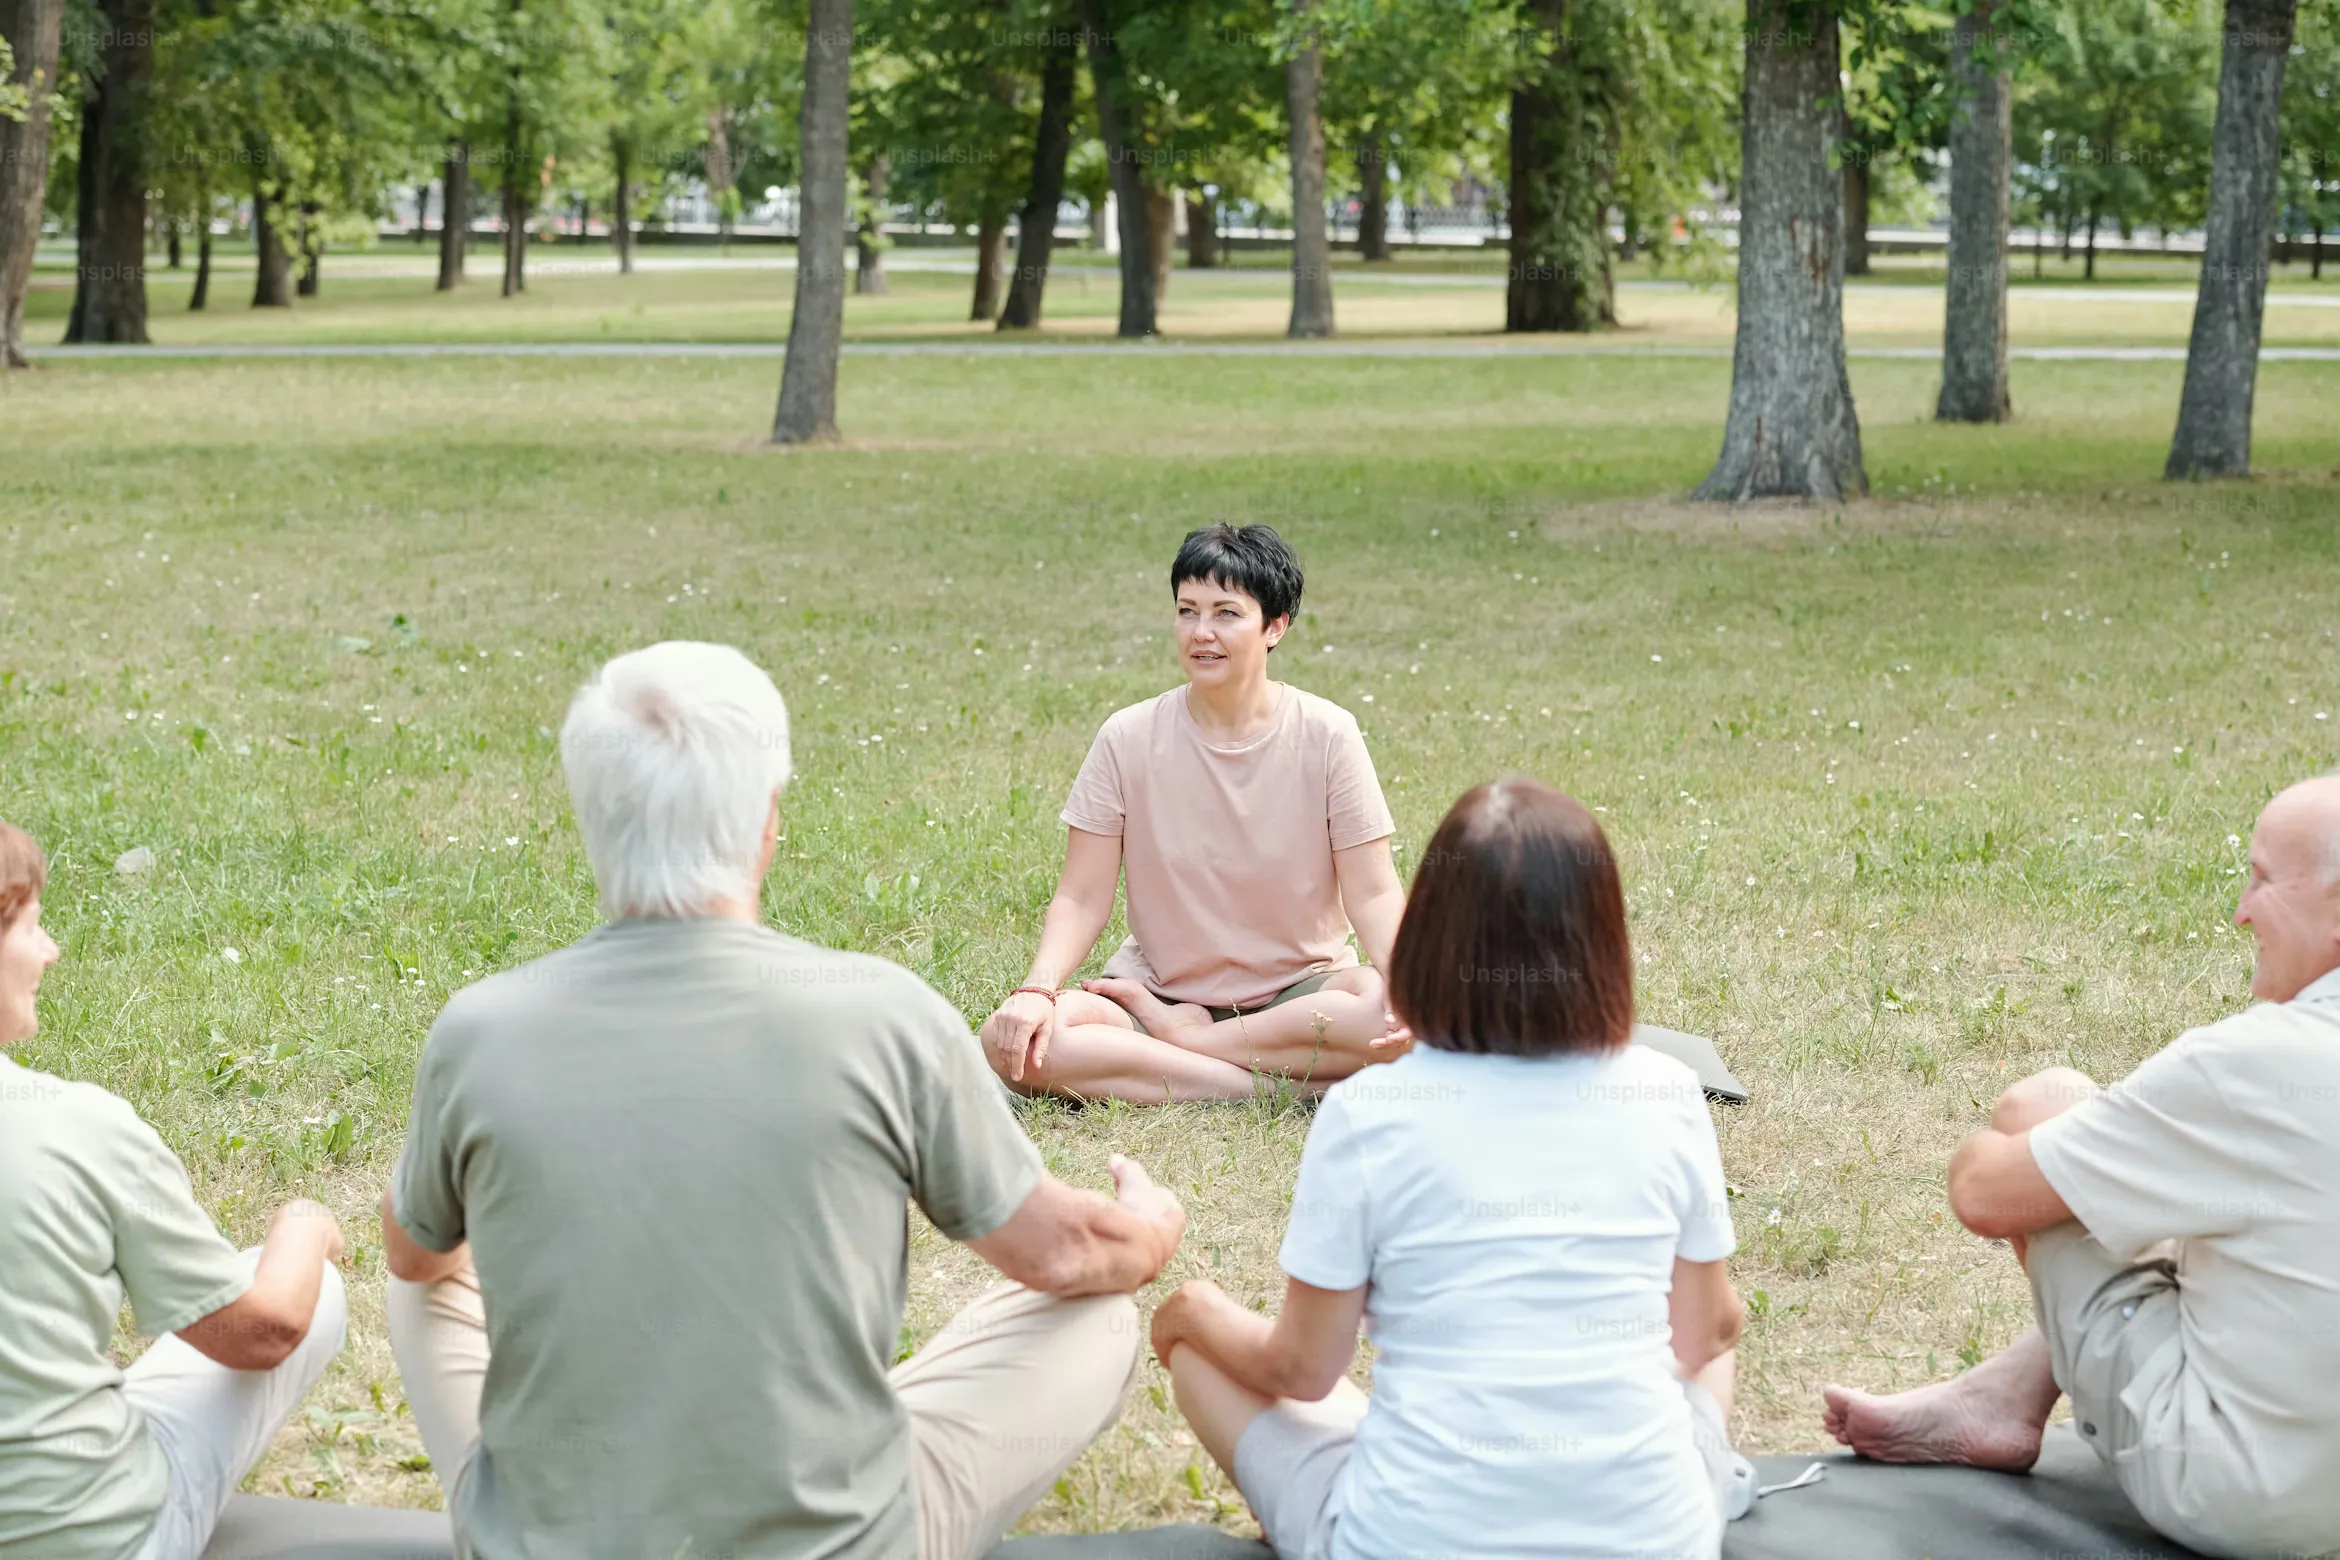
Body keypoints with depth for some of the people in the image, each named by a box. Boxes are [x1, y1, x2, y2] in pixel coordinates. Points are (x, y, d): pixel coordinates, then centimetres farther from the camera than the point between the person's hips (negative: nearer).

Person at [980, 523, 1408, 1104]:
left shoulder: (1327, 735, -6)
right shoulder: (1129, 739, -5)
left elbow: (1372, 894, -9)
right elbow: (1083, 898, -5)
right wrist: (1037, 990, -24)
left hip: (1298, 989, -1)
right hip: (1158, 986, 1)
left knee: (1393, 1020, -35)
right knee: (1011, 1040, -27)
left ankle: (1181, 1038, -17)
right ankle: (1269, 1084, -25)